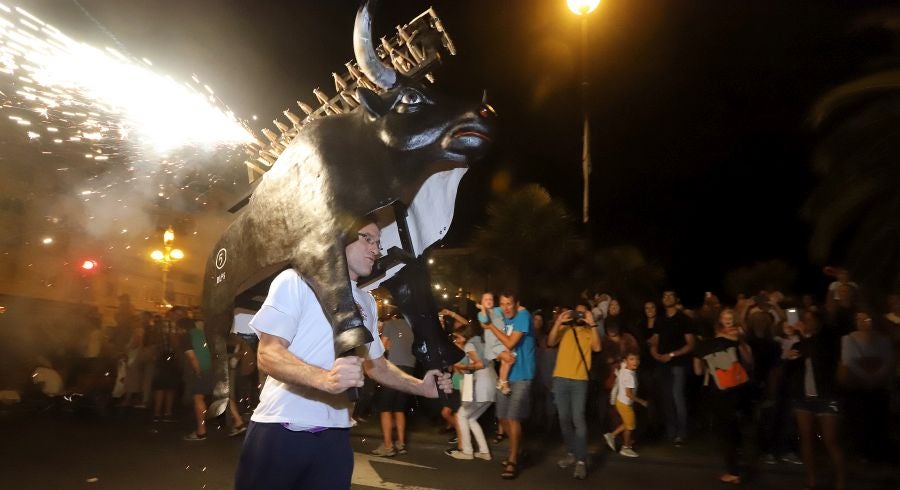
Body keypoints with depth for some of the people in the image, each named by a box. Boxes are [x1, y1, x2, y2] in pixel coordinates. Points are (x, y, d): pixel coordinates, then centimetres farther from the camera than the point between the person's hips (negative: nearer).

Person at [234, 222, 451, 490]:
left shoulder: (367, 302, 16)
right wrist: (324, 379, -33)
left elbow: (376, 364, 24)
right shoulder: (297, 280, -6)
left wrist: (421, 387, 7)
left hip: (335, 433, 6)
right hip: (281, 428, -5)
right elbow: (268, 354, -15)